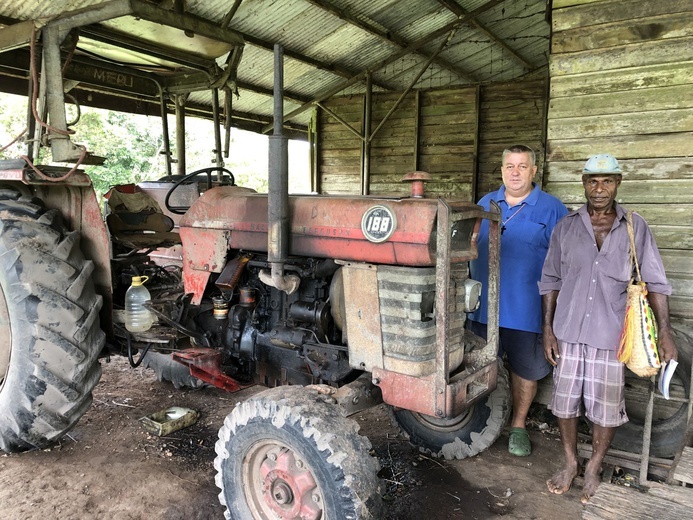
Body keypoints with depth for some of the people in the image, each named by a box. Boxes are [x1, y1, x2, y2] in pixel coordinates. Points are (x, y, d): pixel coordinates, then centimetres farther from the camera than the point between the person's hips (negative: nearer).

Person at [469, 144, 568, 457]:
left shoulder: (551, 209, -2)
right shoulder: (484, 205, 9)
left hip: (526, 310, -3)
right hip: (483, 305, 3)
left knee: (524, 369, 11)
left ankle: (519, 425, 31)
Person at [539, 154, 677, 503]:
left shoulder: (635, 228, -1)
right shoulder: (566, 228, 1)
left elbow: (655, 282, 2)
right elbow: (550, 281, 5)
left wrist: (664, 332, -5)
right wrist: (547, 328, 1)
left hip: (611, 335, -1)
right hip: (568, 332, 1)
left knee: (606, 407, 9)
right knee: (565, 400, 11)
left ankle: (594, 469, 30)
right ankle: (569, 463, 32)